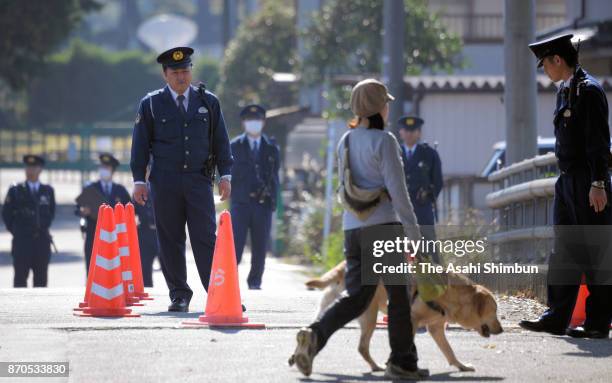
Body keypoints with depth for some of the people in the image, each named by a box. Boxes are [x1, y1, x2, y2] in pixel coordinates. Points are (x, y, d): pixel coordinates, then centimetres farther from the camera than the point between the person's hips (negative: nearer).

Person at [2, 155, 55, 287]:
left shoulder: (48, 190, 9)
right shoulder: (16, 191, 1)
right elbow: (6, 213, 5)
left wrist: (43, 227, 12)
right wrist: (16, 230, 5)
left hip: (42, 240, 2)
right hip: (22, 241, -2)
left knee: (41, 277, 3)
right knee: (21, 276, -5)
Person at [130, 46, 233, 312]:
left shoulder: (208, 102, 9)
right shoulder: (151, 104, 5)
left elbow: (220, 141, 11)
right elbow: (140, 144, 6)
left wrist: (225, 175, 4)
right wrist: (139, 180, 1)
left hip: (199, 180, 0)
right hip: (165, 181, 0)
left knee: (206, 238, -6)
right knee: (171, 240, 3)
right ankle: (179, 295, 10)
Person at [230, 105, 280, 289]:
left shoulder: (271, 149, 12)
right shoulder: (235, 147, 8)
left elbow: (274, 177, 12)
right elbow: (230, 174, 6)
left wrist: (272, 201, 5)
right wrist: (233, 195, -2)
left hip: (263, 205, 2)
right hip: (241, 203, -2)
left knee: (260, 248, 3)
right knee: (235, 245, -9)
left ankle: (255, 283, 12)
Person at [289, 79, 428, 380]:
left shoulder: (345, 141, 13)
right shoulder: (383, 141, -8)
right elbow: (396, 188, -12)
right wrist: (412, 228, -9)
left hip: (352, 227, 6)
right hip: (383, 224, -6)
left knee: (356, 296, 6)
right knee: (399, 295, 4)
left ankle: (315, 335, -17)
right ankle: (401, 363, 7)